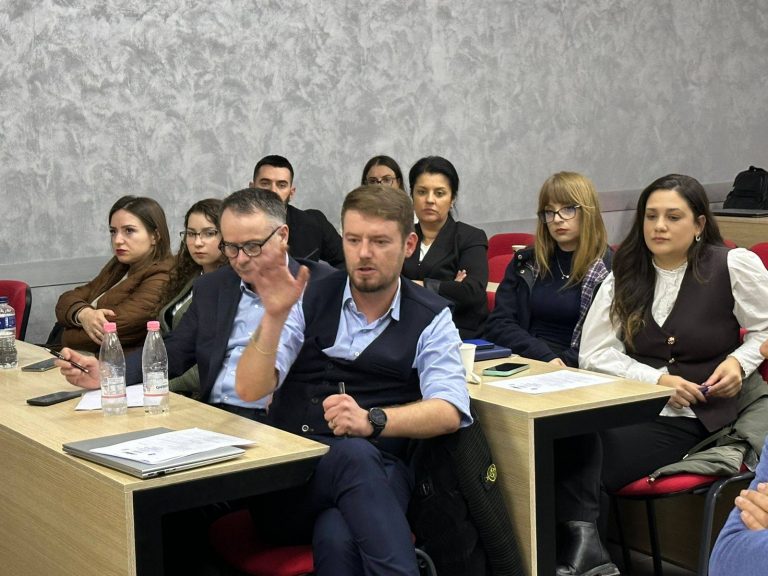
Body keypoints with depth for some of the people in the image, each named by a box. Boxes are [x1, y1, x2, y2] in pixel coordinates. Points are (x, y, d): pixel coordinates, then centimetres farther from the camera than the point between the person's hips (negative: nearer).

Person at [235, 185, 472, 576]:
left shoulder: (431, 318, 7)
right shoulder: (308, 300, 8)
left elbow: (450, 412, -6)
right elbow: (249, 389, -1)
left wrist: (371, 420, -23)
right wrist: (275, 316, -17)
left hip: (377, 473, -1)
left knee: (337, 539, -37)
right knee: (354, 455, -35)